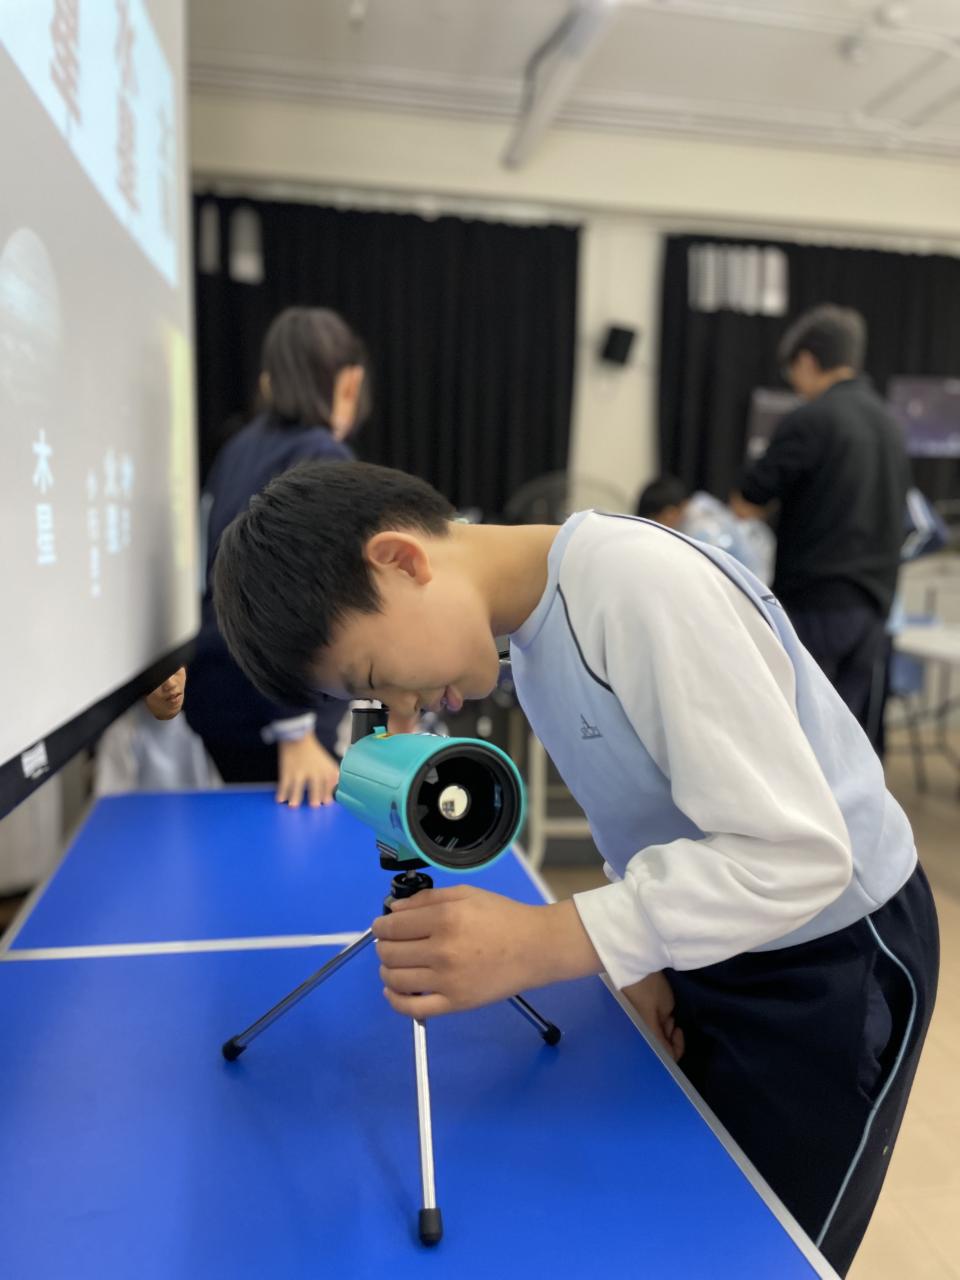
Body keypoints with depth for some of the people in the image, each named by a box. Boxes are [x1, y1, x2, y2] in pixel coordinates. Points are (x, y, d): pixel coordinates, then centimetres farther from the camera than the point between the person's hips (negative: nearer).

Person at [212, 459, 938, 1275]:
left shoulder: (643, 585, -29)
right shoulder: (527, 638, -1)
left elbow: (796, 852, -31)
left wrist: (540, 943, -36)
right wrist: (639, 958, 0)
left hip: (836, 960, -7)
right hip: (709, 957, 8)